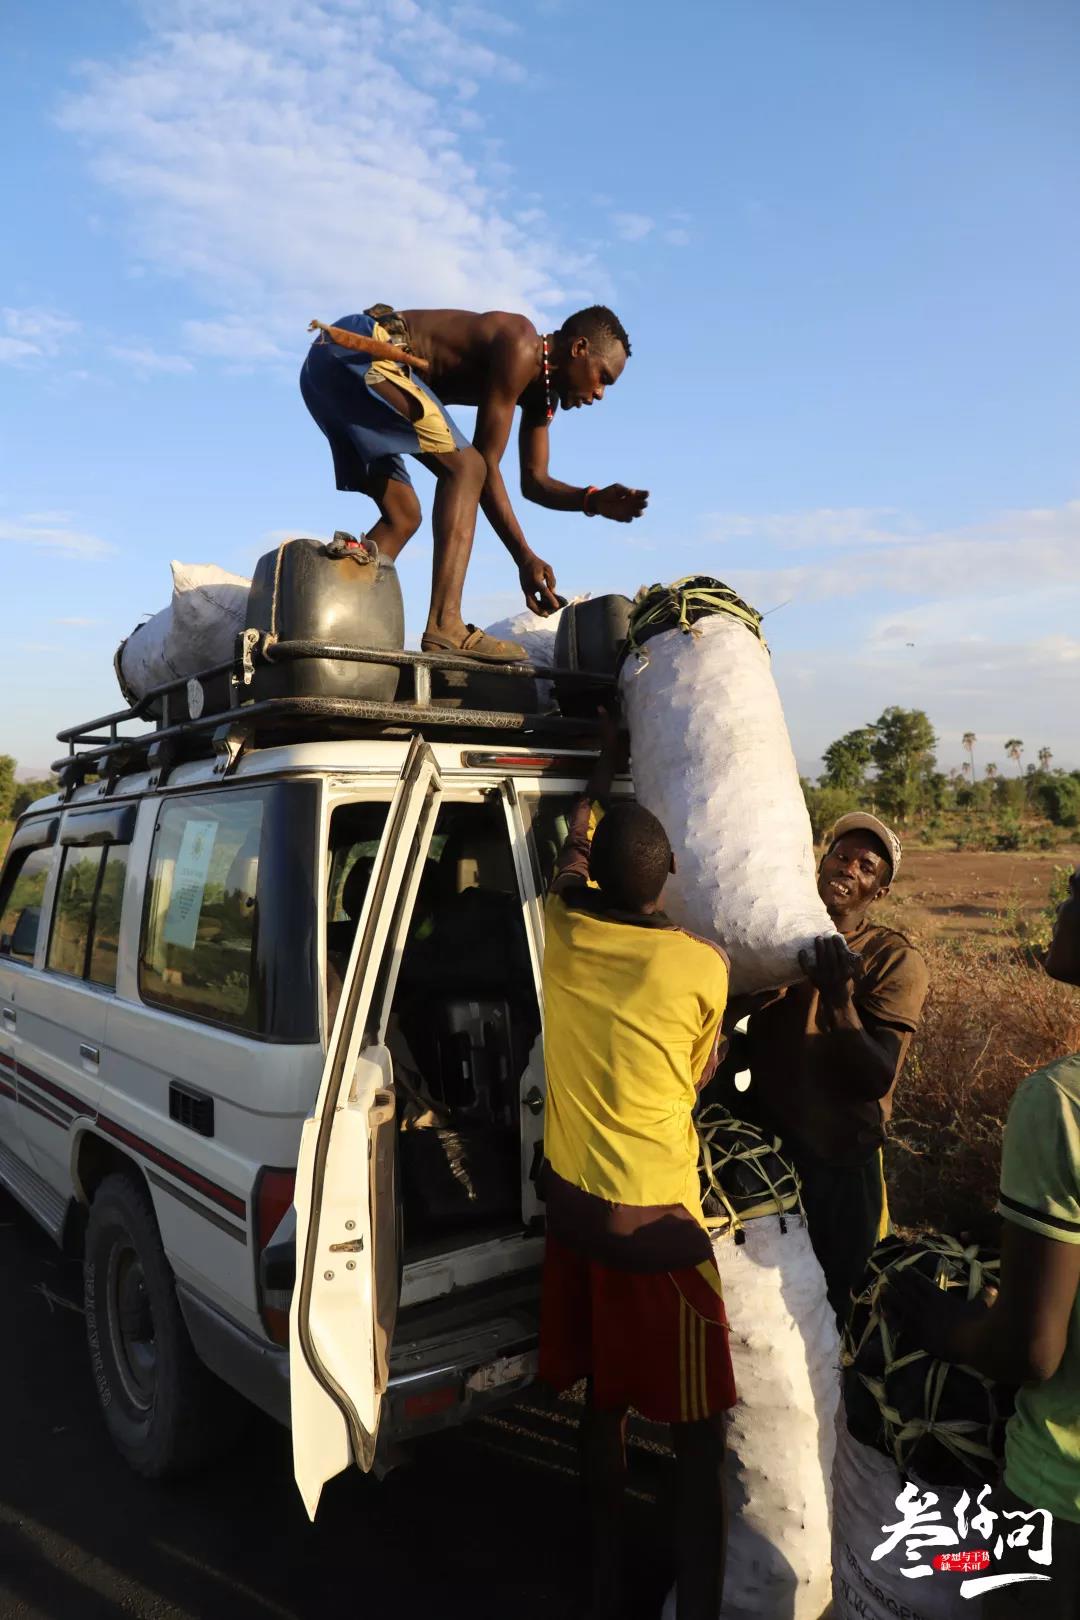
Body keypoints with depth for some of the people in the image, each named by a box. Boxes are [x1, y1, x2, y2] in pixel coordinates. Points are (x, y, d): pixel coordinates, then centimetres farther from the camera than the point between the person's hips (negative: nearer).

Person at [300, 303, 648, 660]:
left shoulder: (541, 392, 15)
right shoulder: (520, 347, -14)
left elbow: (535, 481, 15)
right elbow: (485, 465, -16)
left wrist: (592, 500, -4)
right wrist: (525, 557, -18)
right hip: (357, 349, -10)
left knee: (402, 516, 11)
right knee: (463, 466, -18)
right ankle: (444, 626, -31)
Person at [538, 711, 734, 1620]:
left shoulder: (564, 932, -5)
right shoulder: (701, 966, -16)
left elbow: (571, 848, 16)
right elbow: (701, 1077, 1)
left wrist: (606, 765, 30)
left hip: (574, 1200, 5)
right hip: (655, 1219, -5)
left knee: (604, 1406, 22)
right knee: (699, 1434, 10)